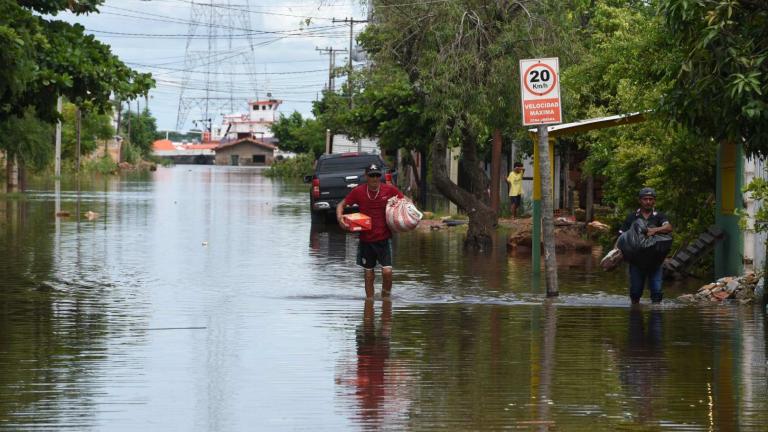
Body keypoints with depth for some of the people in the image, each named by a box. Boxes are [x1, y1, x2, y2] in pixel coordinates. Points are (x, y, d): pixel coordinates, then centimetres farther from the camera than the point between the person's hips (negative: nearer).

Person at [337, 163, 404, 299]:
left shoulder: (390, 190, -4)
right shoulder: (358, 191, -3)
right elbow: (341, 205, 6)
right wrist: (340, 218, -14)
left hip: (384, 238, -1)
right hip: (366, 239, 1)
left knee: (387, 271, -13)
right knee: (368, 273, 10)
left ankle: (385, 297, 10)